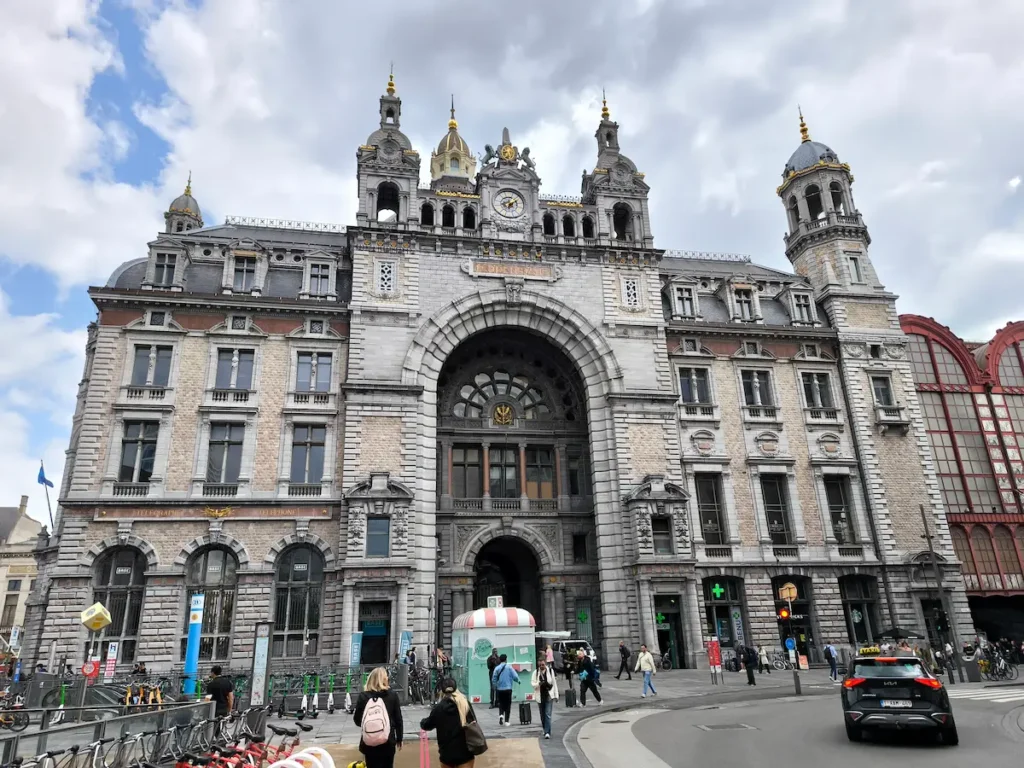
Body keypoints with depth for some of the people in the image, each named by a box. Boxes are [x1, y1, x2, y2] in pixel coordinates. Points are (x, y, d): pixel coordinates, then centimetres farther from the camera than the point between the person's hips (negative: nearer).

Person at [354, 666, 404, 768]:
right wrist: (399, 739, 11)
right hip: (388, 741, 0)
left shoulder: (363, 696, -5)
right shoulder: (392, 695, -4)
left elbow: (357, 720, 0)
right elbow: (398, 719, 0)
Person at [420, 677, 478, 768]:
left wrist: (422, 722, 31)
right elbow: (473, 723, 4)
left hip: (447, 752, 1)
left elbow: (427, 725, 10)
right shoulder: (466, 704, -4)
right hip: (465, 751, -1)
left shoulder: (439, 708, -5)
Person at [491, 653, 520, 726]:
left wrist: (495, 686, 16)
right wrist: (518, 681, 11)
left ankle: (501, 715, -8)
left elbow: (493, 679, -3)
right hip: (508, 688, -2)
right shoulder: (509, 667, -7)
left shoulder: (497, 668, -2)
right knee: (508, 704, 8)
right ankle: (507, 721, 6)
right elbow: (515, 676, -11)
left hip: (500, 689, 2)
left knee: (501, 704, 16)